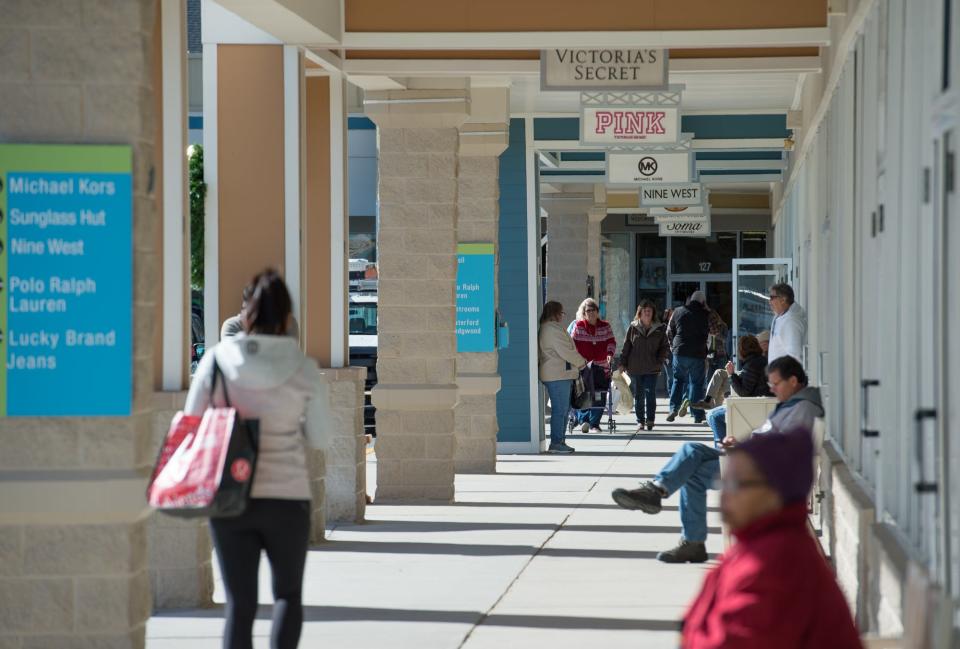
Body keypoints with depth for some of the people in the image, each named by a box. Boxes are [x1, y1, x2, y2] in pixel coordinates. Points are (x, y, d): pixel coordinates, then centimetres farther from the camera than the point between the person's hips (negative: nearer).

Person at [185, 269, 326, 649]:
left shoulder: (217, 358, -5)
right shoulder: (304, 369, -6)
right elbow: (318, 438, 3)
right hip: (287, 496, -1)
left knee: (240, 603, 7)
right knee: (287, 593, 19)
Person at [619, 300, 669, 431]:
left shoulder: (659, 329, 4)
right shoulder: (633, 328, 4)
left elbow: (664, 347, 10)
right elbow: (626, 346, 6)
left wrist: (659, 361, -3)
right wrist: (622, 363, 1)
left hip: (652, 368, -1)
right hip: (635, 368, 1)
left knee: (651, 394, -7)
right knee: (638, 396, 6)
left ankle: (650, 420, 1)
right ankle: (640, 421, 14)